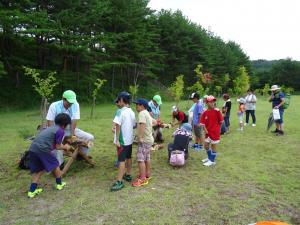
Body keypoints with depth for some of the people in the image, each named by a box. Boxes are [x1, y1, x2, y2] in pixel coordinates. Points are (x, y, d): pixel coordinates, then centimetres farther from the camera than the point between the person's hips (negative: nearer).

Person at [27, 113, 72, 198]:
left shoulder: (49, 128, 25)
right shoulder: (60, 130, 2)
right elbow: (57, 146, 3)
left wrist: (63, 147, 45)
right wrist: (65, 147, 22)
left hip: (32, 149, 7)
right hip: (43, 149, -7)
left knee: (38, 170, 21)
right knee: (55, 165, 16)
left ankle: (32, 191, 20)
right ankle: (59, 184, 29)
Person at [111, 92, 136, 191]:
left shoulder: (120, 111, -17)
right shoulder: (131, 112, 7)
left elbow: (118, 125, -23)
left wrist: (117, 140, -20)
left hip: (122, 140, -8)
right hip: (129, 139, 8)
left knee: (122, 160, -6)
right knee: (128, 158, 19)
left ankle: (119, 181, -2)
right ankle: (128, 175, 33)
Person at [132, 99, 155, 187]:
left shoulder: (142, 114, -17)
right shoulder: (147, 113, 15)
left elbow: (142, 125, -29)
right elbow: (153, 121, 28)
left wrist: (140, 137, -32)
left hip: (144, 140, -11)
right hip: (149, 139, 11)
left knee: (140, 159, -10)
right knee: (147, 158, 19)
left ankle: (142, 179, -7)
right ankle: (147, 174, 31)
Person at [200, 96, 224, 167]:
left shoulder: (217, 111, -13)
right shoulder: (205, 112, -4)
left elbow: (221, 121, -7)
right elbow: (203, 122, -2)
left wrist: (217, 129, -3)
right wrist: (205, 130, -13)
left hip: (215, 132, -5)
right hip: (208, 132, 5)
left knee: (213, 146, 5)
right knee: (206, 145, 14)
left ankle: (212, 161, 20)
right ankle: (209, 158, 37)